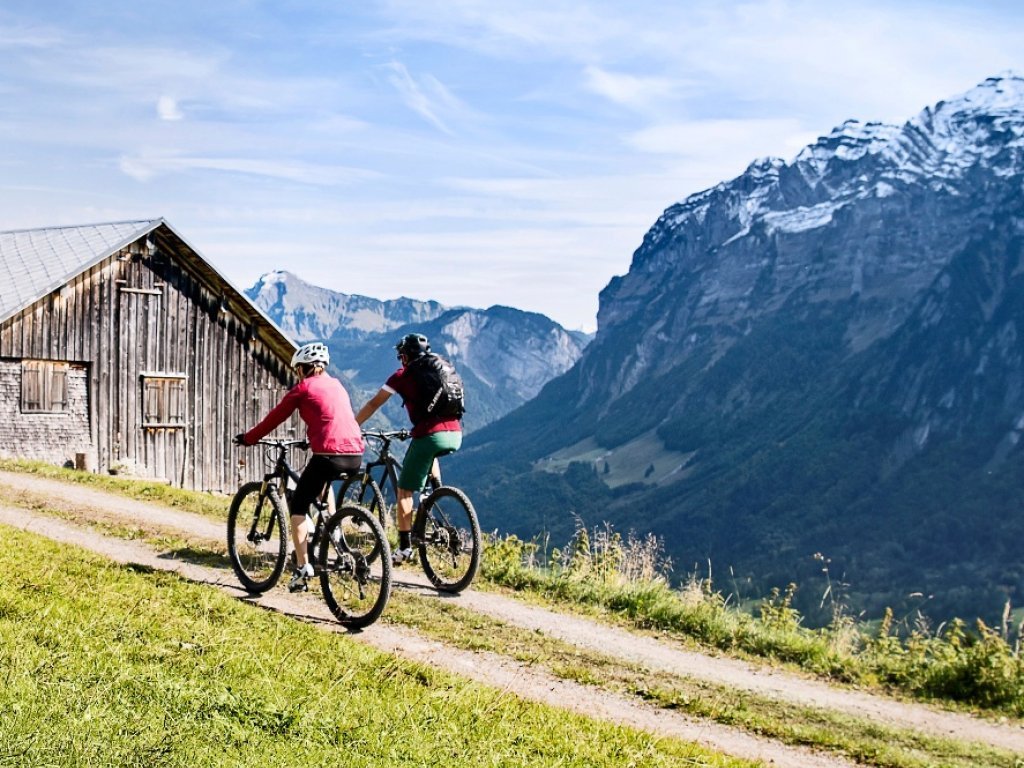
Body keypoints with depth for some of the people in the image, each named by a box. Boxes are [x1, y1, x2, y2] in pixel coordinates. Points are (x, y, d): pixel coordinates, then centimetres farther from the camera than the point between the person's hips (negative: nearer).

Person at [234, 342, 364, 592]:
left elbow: (275, 417, 10)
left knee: (298, 507, 7)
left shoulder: (303, 387, 5)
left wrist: (248, 438, 22)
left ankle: (302, 567, -2)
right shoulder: (336, 384, 23)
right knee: (322, 483, 37)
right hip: (355, 454, 7)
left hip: (329, 454, -6)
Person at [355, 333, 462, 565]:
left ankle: (405, 547, -1)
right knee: (430, 454, 39)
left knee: (405, 491, 4)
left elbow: (373, 405, 9)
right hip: (455, 435, 6)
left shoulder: (402, 375, 7)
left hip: (430, 435, -5)